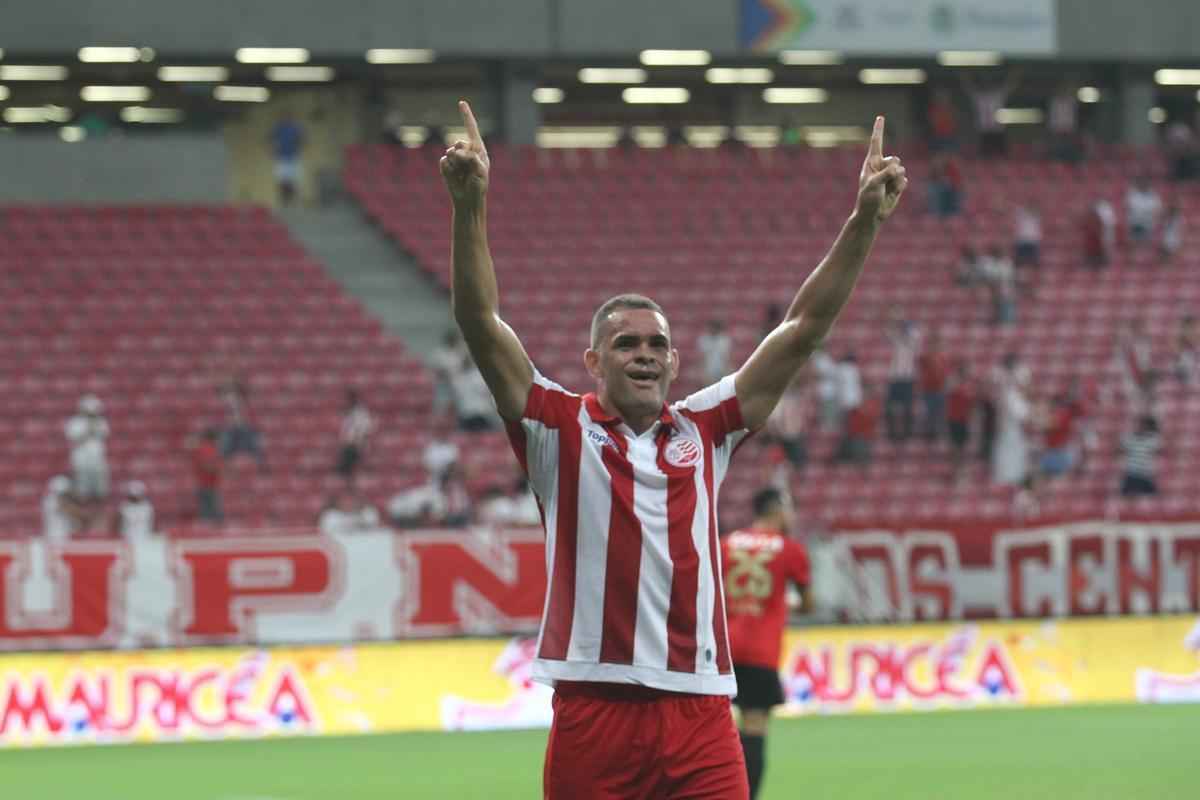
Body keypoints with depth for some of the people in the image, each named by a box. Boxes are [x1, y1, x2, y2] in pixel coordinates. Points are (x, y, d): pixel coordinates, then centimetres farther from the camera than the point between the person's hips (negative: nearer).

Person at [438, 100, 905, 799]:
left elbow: (803, 329, 12)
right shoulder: (561, 428, 6)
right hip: (594, 710, -2)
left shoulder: (703, 429, 13)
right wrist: (470, 207, -16)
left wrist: (863, 223, 4)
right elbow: (480, 323, -4)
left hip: (700, 709, 2)